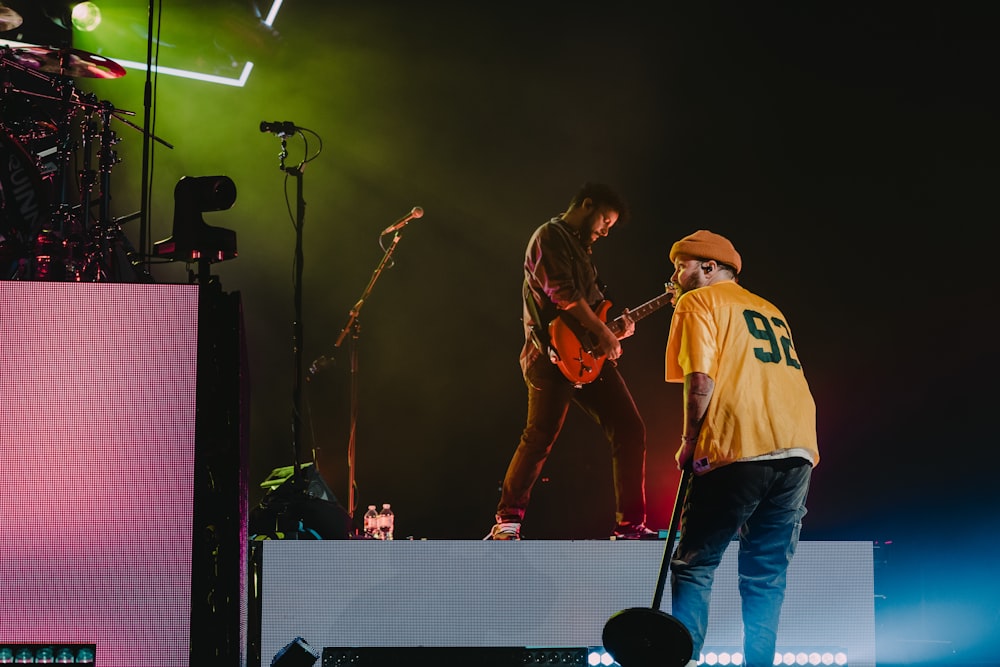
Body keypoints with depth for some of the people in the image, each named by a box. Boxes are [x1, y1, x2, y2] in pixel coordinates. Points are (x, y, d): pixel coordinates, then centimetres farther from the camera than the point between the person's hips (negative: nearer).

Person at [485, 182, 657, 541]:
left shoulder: (579, 246, 25)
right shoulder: (549, 237, -4)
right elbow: (562, 293, -16)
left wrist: (613, 332, 8)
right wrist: (602, 332, -14)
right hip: (553, 355, -9)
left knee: (629, 430, 0)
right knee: (539, 439, -8)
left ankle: (630, 526, 1)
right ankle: (508, 521, 7)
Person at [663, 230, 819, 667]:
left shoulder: (698, 302, 5)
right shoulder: (769, 310, 27)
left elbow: (701, 382, -7)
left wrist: (690, 443, 1)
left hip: (740, 452, -6)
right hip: (799, 451, 6)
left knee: (694, 565, 2)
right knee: (767, 574, 9)